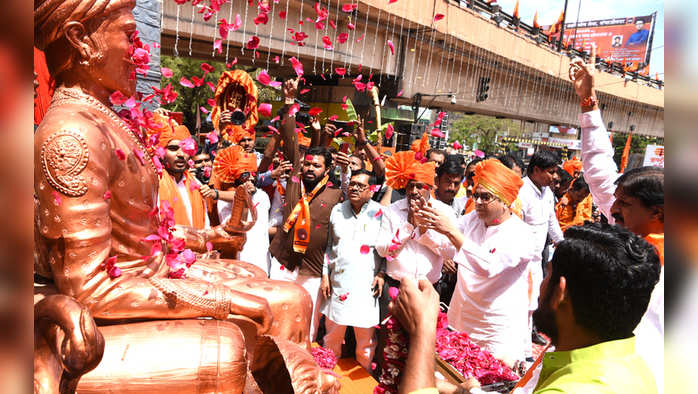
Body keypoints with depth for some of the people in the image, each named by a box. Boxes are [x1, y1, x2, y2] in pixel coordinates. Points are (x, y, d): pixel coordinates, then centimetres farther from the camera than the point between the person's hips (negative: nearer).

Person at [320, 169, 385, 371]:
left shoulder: (380, 213, -3)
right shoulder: (337, 210, 7)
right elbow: (329, 245, 13)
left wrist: (382, 273, -6)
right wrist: (325, 274, 8)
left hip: (367, 285, -3)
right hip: (338, 281, 3)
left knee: (366, 337, 6)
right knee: (332, 333, 14)